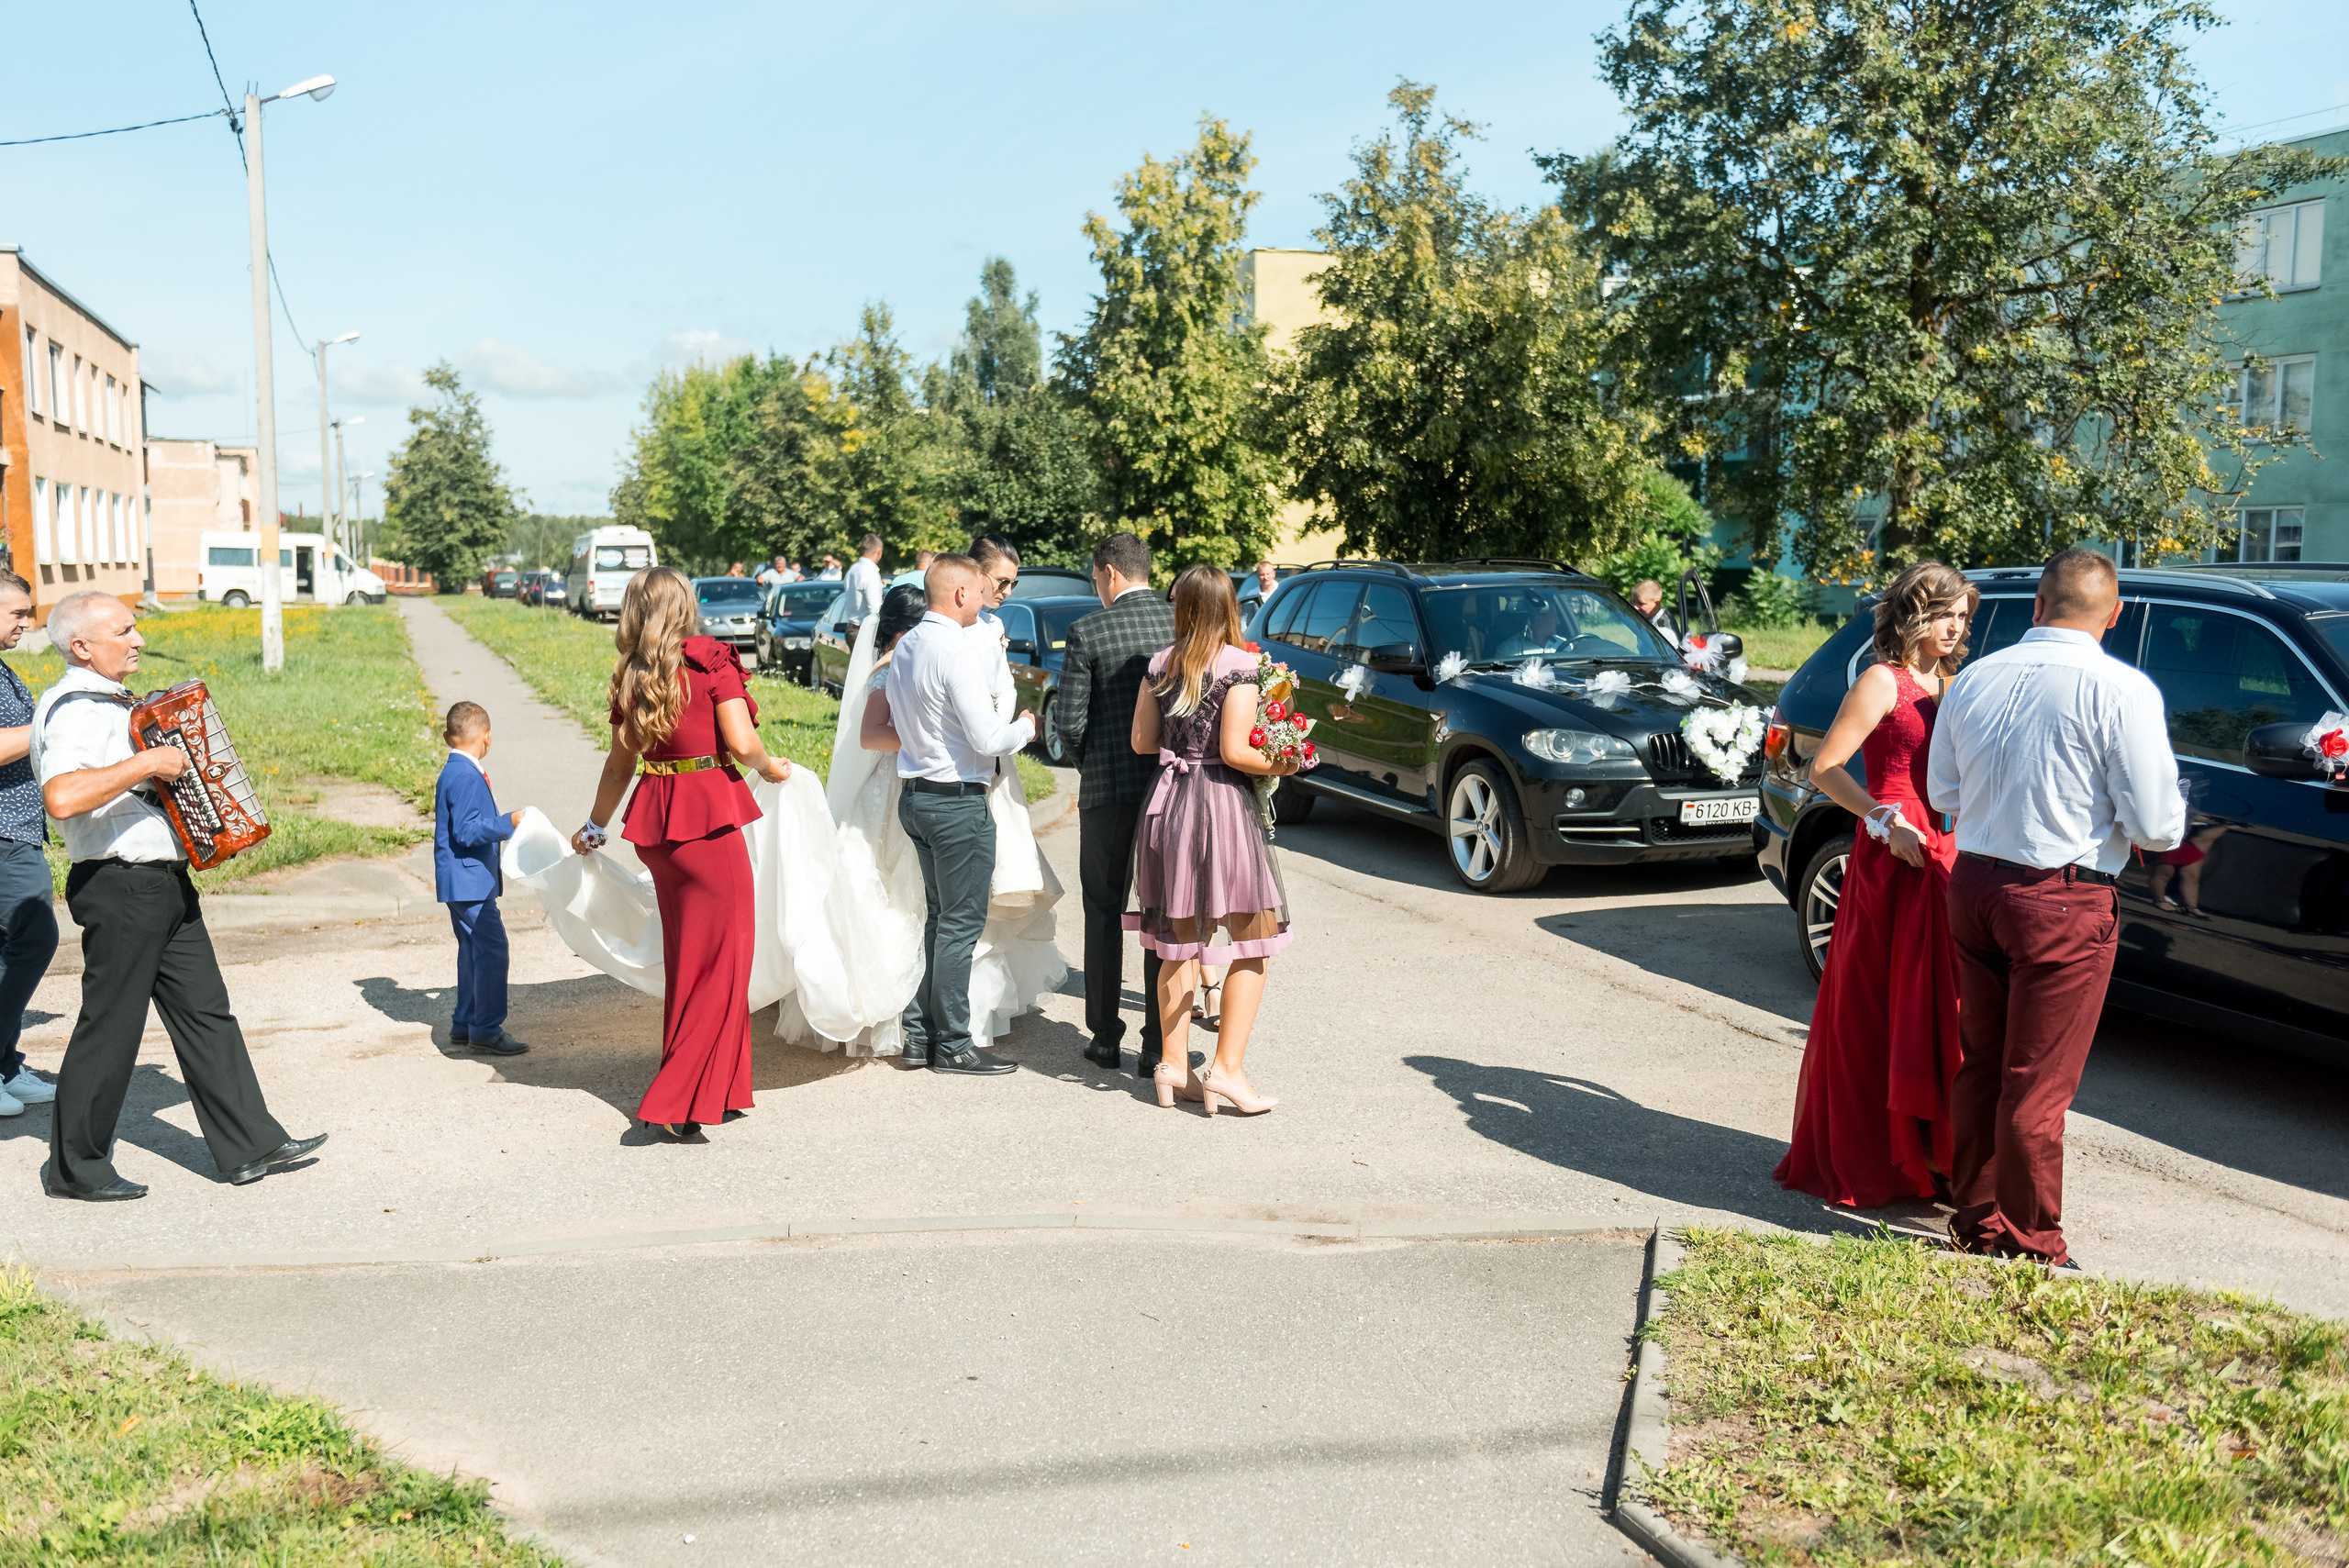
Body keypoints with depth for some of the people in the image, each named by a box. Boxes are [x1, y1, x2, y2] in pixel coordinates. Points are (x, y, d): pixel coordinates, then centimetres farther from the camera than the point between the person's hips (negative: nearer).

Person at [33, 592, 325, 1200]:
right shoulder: (73, 708, -17)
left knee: (205, 1011, 9)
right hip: (117, 887, -10)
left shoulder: (112, 702, 15)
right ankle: (74, 1166, 15)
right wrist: (147, 763, -29)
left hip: (165, 884, 10)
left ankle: (250, 1145, 14)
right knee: (111, 1025, 1)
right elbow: (63, 797, -34)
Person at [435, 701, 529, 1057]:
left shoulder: (453, 772, 14)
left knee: (473, 951, 16)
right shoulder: (465, 777, -18)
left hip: (464, 880, 11)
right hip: (468, 880, -11)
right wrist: (508, 823, -25)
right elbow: (467, 831, -23)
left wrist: (501, 826, 33)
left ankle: (465, 1025, 22)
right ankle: (486, 1029, -9)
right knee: (492, 948, -11)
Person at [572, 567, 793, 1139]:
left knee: (685, 954, 16)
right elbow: (741, 743, -15)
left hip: (654, 819, 6)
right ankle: (676, 1102, -3)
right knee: (722, 957, 1)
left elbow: (620, 762, 17)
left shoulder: (630, 678, 9)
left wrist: (595, 826, 31)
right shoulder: (712, 662, -7)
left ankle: (715, 1090, 26)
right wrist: (769, 767, 7)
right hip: (709, 818, -6)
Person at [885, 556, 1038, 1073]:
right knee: (960, 924, 0)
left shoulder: (905, 647, 9)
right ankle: (953, 1046, 7)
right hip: (958, 802, -9)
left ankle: (920, 1035, 21)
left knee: (939, 918, 18)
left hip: (914, 794, 9)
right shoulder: (956, 650, -18)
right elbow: (987, 739, -21)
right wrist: (1025, 726, -1)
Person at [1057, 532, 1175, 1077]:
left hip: (1109, 788, -2)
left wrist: (1089, 767, 9)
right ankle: (1159, 1046, 8)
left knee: (1104, 913, 13)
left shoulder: (1088, 631, -8)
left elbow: (1069, 720, -10)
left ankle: (1105, 1037, 19)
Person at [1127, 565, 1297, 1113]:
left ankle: (1174, 1065, 18)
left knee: (1178, 943, 13)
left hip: (1168, 800, 6)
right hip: (1221, 802, -6)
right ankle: (1226, 1067, -3)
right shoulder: (1239, 664, -10)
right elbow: (1235, 752, -16)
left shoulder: (1160, 664, 5)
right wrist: (1281, 765, 1)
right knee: (1253, 943, 3)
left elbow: (1141, 741, 7)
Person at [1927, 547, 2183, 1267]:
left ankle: (1975, 1219, 29)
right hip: (2064, 902, -5)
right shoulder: (2121, 690, -12)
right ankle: (2029, 1246, 14)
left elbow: (1942, 792, 16)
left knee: (1981, 1067, 17)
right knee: (2038, 1085, 3)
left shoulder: (1973, 679, 4)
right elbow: (2158, 828, -11)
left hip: (1973, 885, 5)